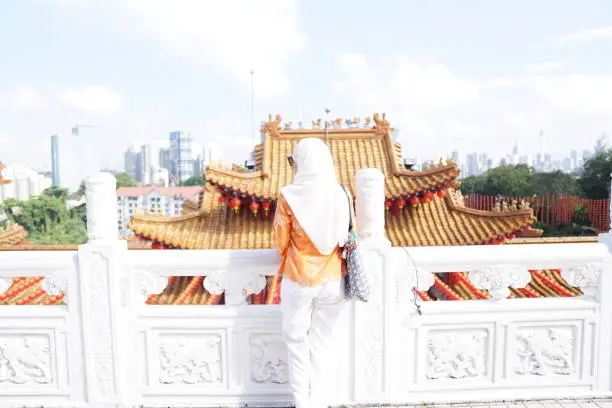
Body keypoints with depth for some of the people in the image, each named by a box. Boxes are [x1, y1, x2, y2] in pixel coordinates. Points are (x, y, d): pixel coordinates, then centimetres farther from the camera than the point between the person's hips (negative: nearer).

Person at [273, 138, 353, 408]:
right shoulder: (341, 194, -7)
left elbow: (281, 243, -6)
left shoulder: (289, 196, -15)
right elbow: (347, 238, 2)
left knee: (297, 341, 17)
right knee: (323, 343, 17)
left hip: (299, 280, -3)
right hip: (332, 280, 3)